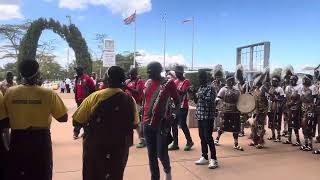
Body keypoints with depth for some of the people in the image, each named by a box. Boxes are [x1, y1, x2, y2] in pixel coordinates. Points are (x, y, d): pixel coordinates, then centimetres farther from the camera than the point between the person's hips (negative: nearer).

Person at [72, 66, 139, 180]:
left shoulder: (95, 97, -13)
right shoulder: (130, 100, -6)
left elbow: (77, 121, -9)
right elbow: (134, 124, 5)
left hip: (95, 147, -2)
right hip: (120, 148, 2)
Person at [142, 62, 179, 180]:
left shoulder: (168, 83, -7)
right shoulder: (148, 83, 9)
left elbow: (177, 102, -2)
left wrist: (171, 115, -14)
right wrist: (143, 120, 14)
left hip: (162, 123, -5)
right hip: (148, 123, 5)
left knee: (161, 153, -3)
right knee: (151, 154, 10)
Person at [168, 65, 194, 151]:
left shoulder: (186, 81, -8)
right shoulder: (175, 81, 13)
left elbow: (183, 93, -21)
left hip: (183, 107, -7)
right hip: (175, 106, 7)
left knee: (182, 125, -5)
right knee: (174, 124, 6)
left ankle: (189, 142, 13)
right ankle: (175, 143, 13)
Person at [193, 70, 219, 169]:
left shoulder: (210, 88, -8)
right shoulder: (200, 88, 15)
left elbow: (211, 101, -18)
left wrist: (202, 96, -26)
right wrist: (194, 95, 2)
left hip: (208, 116, -8)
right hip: (200, 116, 8)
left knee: (208, 137, -8)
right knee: (202, 137, 11)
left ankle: (213, 159, -1)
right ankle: (204, 157, 20)